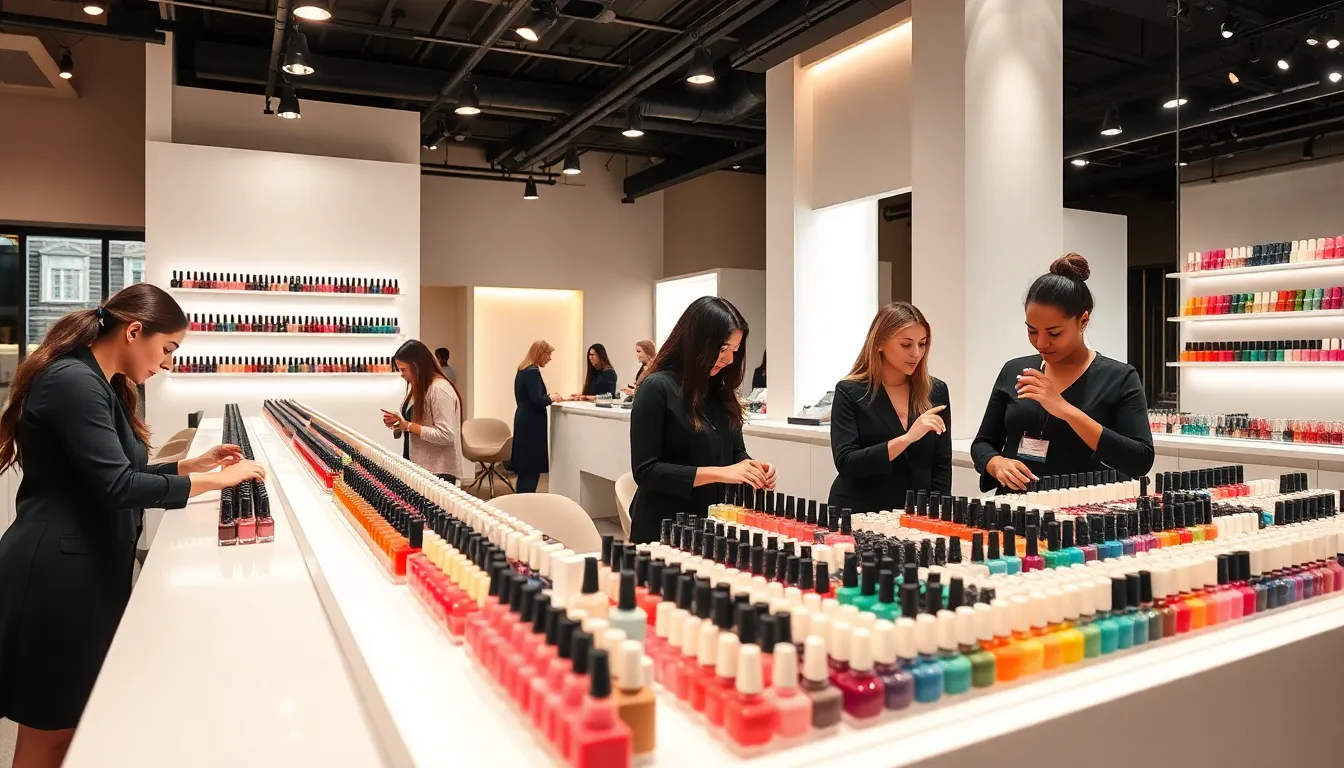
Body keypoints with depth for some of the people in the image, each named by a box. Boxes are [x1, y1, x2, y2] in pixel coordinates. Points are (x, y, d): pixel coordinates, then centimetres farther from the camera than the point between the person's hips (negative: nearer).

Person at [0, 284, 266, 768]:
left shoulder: (100, 384, 14)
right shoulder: (74, 381, -19)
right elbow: (116, 486, -24)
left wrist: (195, 463, 10)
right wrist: (217, 480, -19)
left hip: (90, 570, 10)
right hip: (56, 576, -10)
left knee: (82, 728, 17)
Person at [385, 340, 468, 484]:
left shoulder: (440, 389, -18)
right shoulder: (419, 387, 11)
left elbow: (445, 436, -24)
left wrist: (407, 426, -21)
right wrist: (399, 423, 0)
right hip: (420, 466, 9)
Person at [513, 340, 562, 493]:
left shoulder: (523, 370, 13)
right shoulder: (532, 372, -16)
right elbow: (537, 401, -22)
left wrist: (548, 397, 10)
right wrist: (551, 398, -5)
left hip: (525, 423, 10)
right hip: (532, 425, -10)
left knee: (526, 468, 12)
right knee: (531, 469, -6)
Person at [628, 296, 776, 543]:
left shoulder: (720, 389, 5)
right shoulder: (657, 388, -14)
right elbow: (645, 471, -18)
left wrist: (749, 467, -9)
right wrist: (718, 474, -23)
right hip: (666, 530, -6)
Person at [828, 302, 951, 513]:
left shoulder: (936, 391, 6)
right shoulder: (850, 392, -3)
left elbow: (941, 465, 8)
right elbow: (845, 463, -12)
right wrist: (906, 438, -19)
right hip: (860, 514, -3)